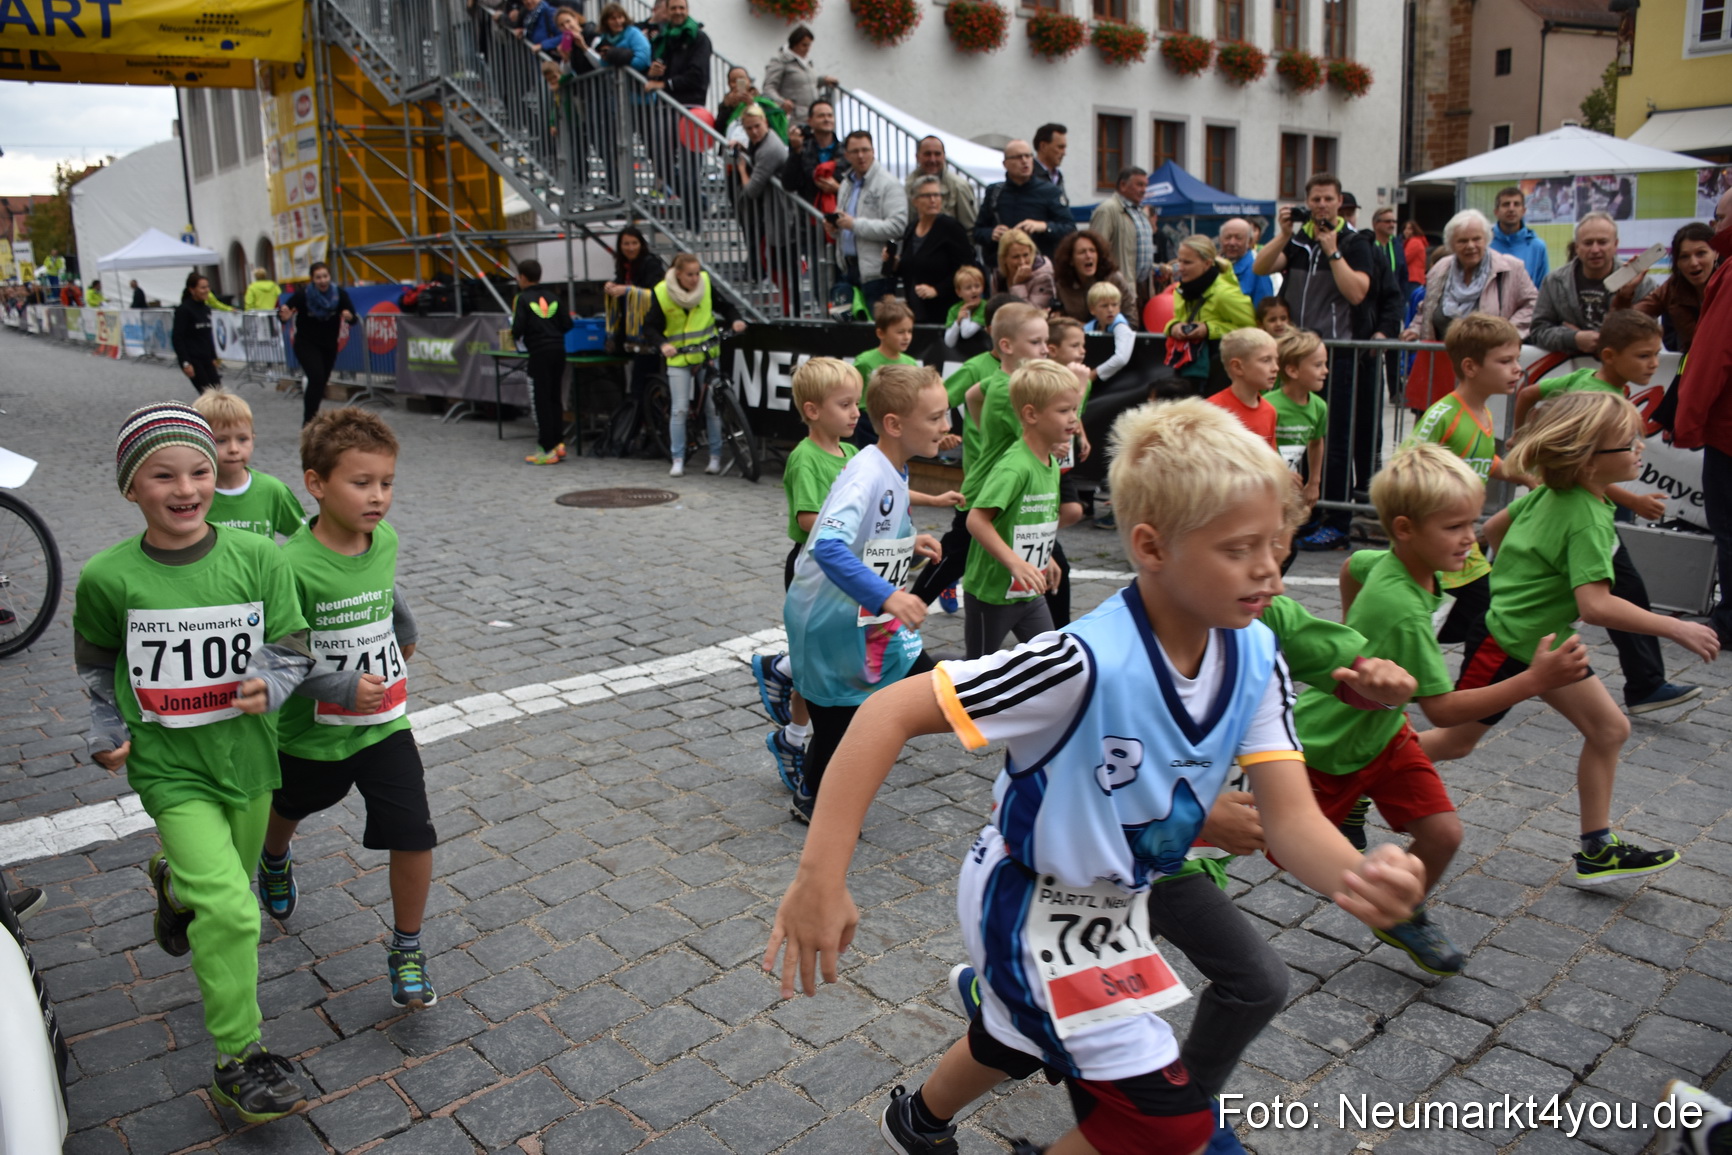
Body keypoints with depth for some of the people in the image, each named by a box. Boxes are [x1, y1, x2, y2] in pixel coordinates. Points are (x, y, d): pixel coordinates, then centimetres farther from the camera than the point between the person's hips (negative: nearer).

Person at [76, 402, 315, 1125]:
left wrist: (270, 684, -24)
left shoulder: (256, 557, -10)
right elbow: (95, 662, 9)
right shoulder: (108, 577, -10)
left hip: (246, 757, 3)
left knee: (231, 888, 24)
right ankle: (239, 1063, 2)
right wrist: (105, 731, 0)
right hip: (168, 766, -3)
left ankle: (172, 883, 60)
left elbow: (293, 650, -4)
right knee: (228, 910, -14)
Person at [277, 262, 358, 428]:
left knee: (322, 382, 10)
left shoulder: (340, 293, -13)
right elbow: (282, 313, -11)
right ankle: (308, 423, -14)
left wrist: (349, 316, -35)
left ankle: (310, 419, 30)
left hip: (329, 344, 4)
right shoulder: (303, 294, -18)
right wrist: (284, 316, -35)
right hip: (306, 344, -4)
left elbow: (353, 318, -11)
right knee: (317, 378, -20)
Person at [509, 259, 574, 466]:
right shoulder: (553, 296, 9)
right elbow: (567, 324, 5)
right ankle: (558, 443, 16)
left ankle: (548, 451, 0)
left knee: (540, 400, 0)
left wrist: (515, 335, 11)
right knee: (555, 398, 15)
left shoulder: (523, 299, -4)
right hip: (558, 350, 5)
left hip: (539, 353, -5)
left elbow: (518, 329, -11)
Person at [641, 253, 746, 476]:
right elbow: (650, 327, -7)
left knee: (713, 406, 0)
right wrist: (663, 344, -25)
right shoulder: (661, 293, -11)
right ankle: (678, 460, 3)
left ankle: (715, 457, 11)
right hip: (678, 357, -2)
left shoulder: (706, 283, -5)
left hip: (707, 353, 2)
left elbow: (724, 306, 7)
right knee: (679, 408, -6)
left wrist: (735, 320, -13)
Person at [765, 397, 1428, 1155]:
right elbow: (893, 713, -36)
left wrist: (1360, 877, -41)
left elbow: (1291, 820, -18)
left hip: (1111, 905, 7)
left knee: (1020, 1040, 32)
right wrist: (821, 877, -40)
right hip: (1030, 910, -7)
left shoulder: (1256, 658, -16)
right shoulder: (1088, 664, -37)